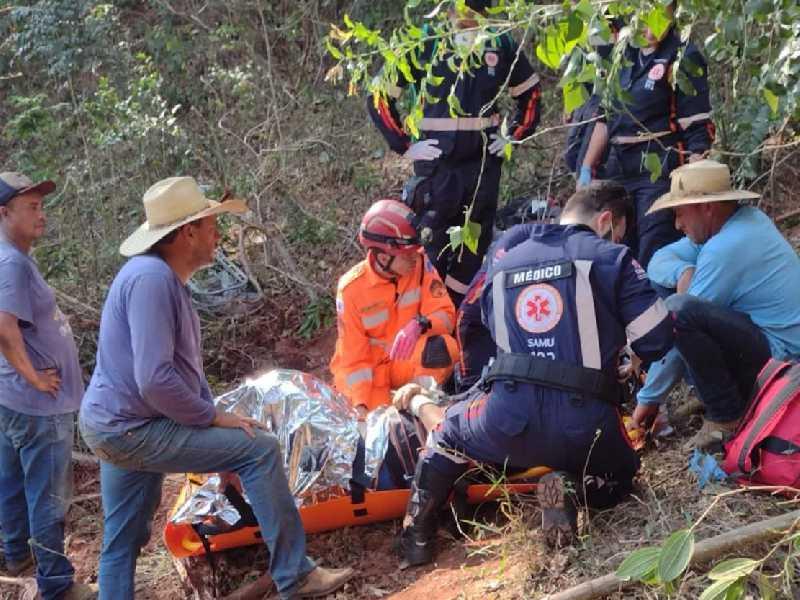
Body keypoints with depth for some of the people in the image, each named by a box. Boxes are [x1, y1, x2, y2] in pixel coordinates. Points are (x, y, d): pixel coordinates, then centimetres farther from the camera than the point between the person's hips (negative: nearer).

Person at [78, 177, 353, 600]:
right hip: (132, 428, -11)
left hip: (115, 427, 11)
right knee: (260, 449, -12)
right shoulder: (151, 279, -20)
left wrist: (213, 416, 13)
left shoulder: (166, 278, 14)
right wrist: (215, 418, -15)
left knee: (122, 544, 17)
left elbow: (185, 367, 20)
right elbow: (155, 380, -27)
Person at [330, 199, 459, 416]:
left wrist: (420, 325, -39)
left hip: (407, 362, 2)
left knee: (445, 347, -29)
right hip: (370, 370, -2)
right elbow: (353, 357, -14)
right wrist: (361, 405, -25)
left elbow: (445, 314, -16)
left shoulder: (420, 264, -13)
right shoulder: (351, 288, -18)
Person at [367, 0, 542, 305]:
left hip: (484, 164, 3)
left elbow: (530, 92, 19)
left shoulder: (501, 44, 4)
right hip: (435, 165, -3)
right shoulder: (424, 42, -5)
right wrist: (405, 145, -6)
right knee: (432, 250, -1)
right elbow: (379, 96, -1)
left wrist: (514, 135, 8)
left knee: (474, 249, 10)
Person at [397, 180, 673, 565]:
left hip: (506, 423, 3)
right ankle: (571, 487, -4)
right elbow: (656, 341, -1)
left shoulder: (502, 266, 17)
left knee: (451, 429, 34)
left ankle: (417, 533, 16)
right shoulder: (609, 259, 1)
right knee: (618, 477, 30)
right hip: (582, 428, -3)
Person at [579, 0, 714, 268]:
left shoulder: (683, 58, -7)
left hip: (662, 173, -7)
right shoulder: (623, 55, 11)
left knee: (655, 263, -12)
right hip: (620, 171, 7)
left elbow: (698, 132, -11)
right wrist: (586, 168, 17)